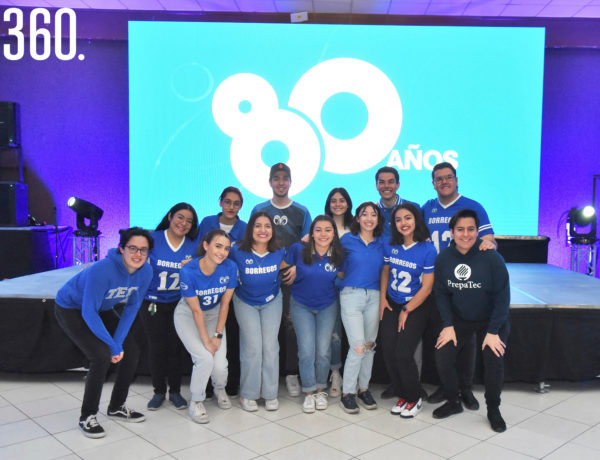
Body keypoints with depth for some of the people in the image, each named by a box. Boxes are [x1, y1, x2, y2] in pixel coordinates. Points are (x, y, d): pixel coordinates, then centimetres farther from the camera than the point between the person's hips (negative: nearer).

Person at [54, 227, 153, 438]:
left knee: (131, 353, 1)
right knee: (102, 357, -21)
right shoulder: (102, 270, -37)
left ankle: (116, 407, 22)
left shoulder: (146, 271, -18)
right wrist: (113, 345, -27)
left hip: (103, 309, 7)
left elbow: (132, 306, -8)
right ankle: (87, 417, -2)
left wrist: (119, 341, -15)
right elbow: (89, 313, -33)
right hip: (71, 309, -7)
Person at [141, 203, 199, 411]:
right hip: (152, 303, -1)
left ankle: (175, 390, 21)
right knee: (157, 347, 3)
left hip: (178, 303, 2)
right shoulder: (153, 239, -10)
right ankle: (159, 391, 21)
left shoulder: (193, 247, -2)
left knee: (176, 346, 4)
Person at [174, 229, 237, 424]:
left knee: (220, 365, -11)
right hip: (188, 315, -3)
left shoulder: (230, 267, -19)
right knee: (205, 358, -21)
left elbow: (225, 303, -9)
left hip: (214, 314, 3)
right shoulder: (188, 271, -28)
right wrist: (206, 340, -17)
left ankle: (220, 389, 25)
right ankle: (196, 402, 5)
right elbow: (196, 310, -20)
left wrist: (218, 335, -9)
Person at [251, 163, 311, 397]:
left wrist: (297, 266, -10)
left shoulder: (301, 211, 9)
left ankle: (291, 373, 7)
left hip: (292, 276, 0)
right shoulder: (259, 210, 10)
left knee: (291, 324, -2)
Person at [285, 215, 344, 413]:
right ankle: (309, 392, 13)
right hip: (301, 306, -1)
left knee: (323, 350, 2)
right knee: (307, 350, -4)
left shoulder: (338, 255, -11)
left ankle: (320, 389, 23)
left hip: (328, 307, 1)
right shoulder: (298, 250, -16)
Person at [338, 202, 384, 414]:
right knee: (358, 346, -10)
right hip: (351, 295, -3)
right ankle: (347, 393, 3)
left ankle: (364, 389, 22)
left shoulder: (382, 243, 9)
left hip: (374, 296, 4)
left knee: (370, 344, 8)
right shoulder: (347, 240, 2)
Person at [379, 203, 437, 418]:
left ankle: (415, 398, 15)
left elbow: (426, 288, -14)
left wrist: (406, 312, -9)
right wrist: (382, 298, 4)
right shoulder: (389, 245, -3)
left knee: (403, 354, -10)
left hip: (416, 306, -4)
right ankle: (403, 395, 20)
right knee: (388, 352, -3)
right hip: (392, 304, 4)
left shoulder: (427, 249, -16)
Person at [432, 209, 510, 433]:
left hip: (492, 321, -3)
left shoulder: (492, 258, -19)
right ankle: (453, 402, 17)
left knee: (494, 361, -17)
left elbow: (502, 296, -16)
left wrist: (493, 332, -18)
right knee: (442, 358, -10)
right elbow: (441, 294, -2)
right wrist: (448, 325, -9)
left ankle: (493, 409, 10)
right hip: (459, 320, 3)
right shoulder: (443, 258, -9)